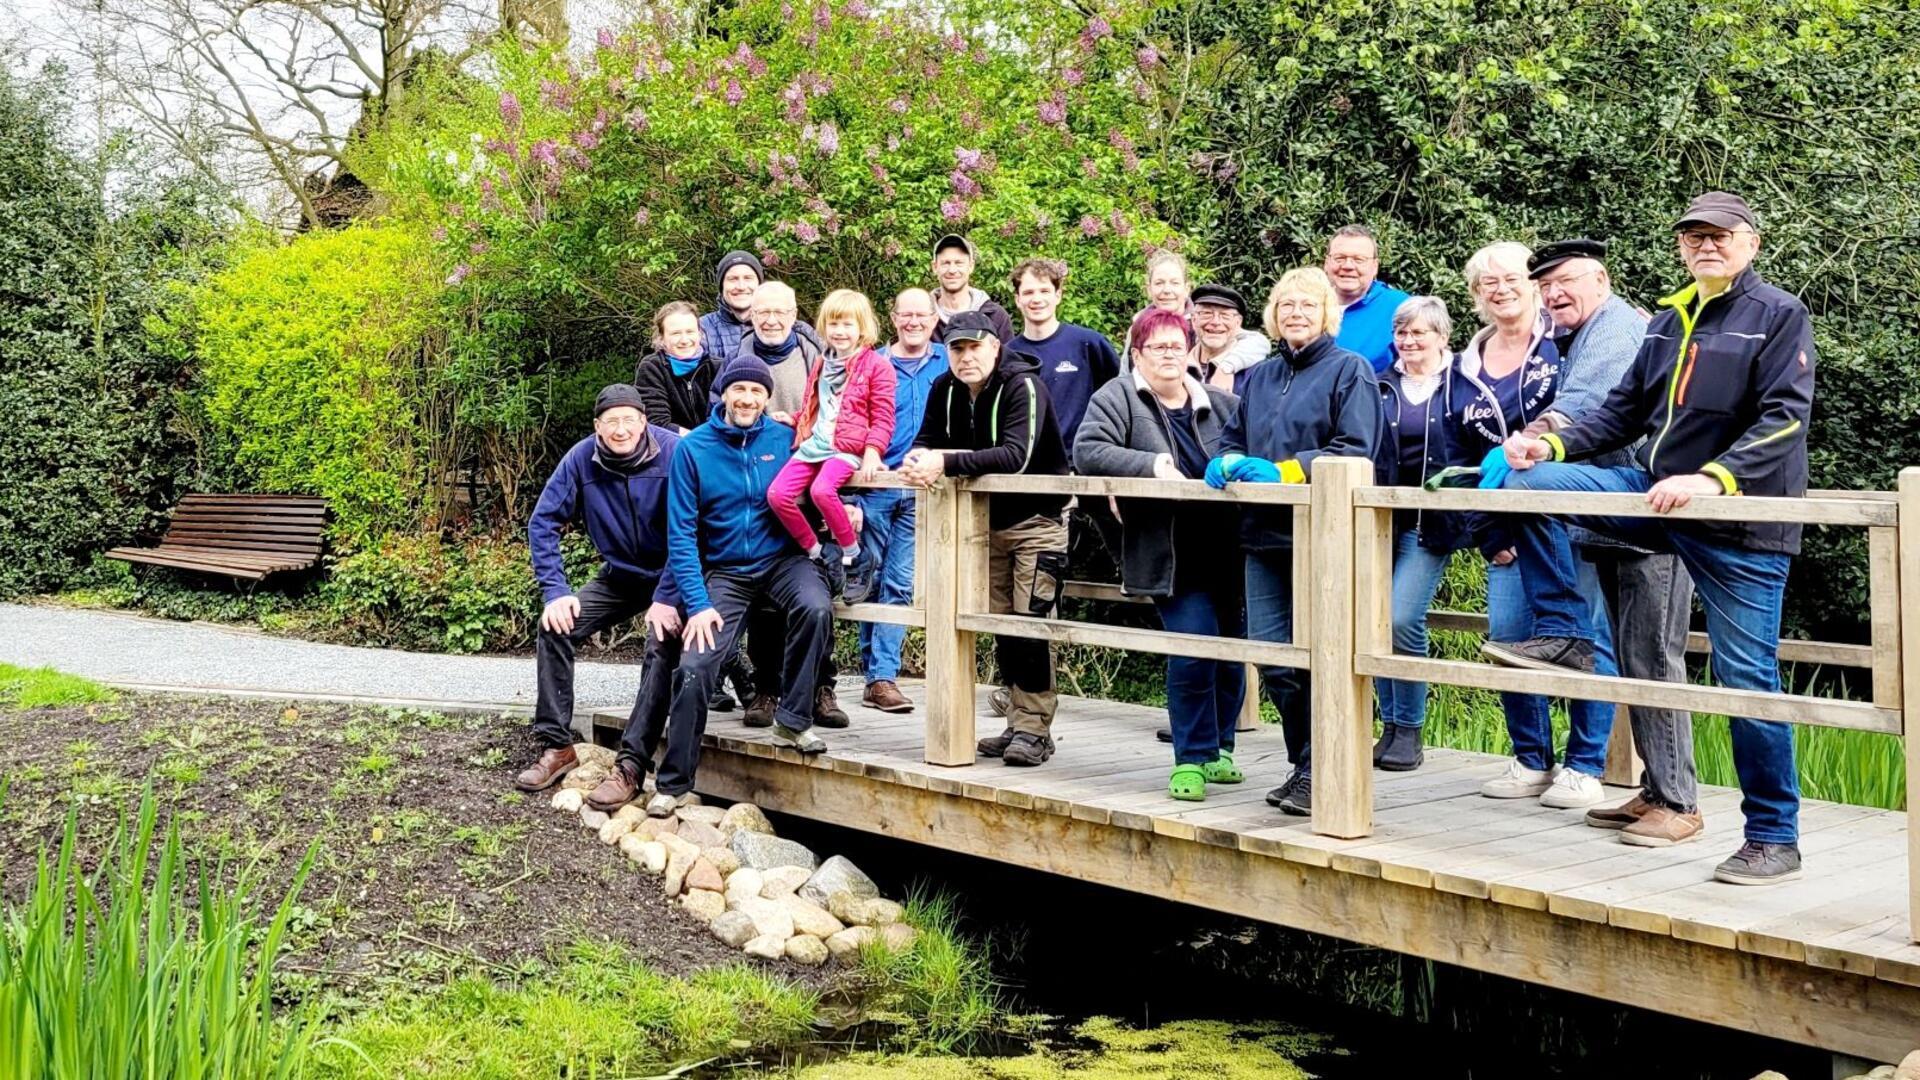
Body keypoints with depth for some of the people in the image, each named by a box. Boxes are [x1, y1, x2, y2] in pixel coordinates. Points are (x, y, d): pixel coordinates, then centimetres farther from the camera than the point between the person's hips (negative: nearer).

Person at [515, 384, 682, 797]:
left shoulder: (672, 453, -23)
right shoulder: (582, 459, -11)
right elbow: (543, 522, -6)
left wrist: (666, 599, -29)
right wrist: (555, 591, -15)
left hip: (670, 576, -4)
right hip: (619, 575, 5)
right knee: (554, 627, -11)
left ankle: (631, 765, -25)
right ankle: (556, 747, -1)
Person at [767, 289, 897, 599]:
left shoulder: (876, 365, 1)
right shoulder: (821, 365, 22)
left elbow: (882, 417, -4)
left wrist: (871, 454, -15)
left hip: (848, 447, -7)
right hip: (813, 444, 7)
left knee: (821, 489, -34)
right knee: (777, 494, -15)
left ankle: (852, 554, -14)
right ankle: (817, 553, -1)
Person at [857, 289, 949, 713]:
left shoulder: (947, 362, 8)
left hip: (922, 491, 0)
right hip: (874, 485, 0)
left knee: (900, 584, -2)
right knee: (872, 579, 4)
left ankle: (881, 677, 0)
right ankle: (876, 673, 10)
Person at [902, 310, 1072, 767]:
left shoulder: (1023, 386, -22)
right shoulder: (946, 389, -1)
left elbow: (1015, 455, -35)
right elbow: (927, 441, -2)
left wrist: (946, 463, -42)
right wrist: (918, 458, -27)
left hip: (1037, 520, -7)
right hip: (989, 521, 7)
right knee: (1002, 626, 8)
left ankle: (1035, 730, -5)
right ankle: (1018, 724, 16)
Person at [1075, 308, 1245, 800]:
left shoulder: (1221, 404, 12)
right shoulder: (1118, 398, 0)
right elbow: (1087, 450, -14)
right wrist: (1150, 462, -22)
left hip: (1226, 552, 5)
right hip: (1171, 558, -5)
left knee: (1231, 651, 10)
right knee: (1194, 649, -15)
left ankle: (1218, 748, 28)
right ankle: (1192, 758, -2)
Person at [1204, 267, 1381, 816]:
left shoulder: (1350, 369, 0)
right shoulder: (1259, 376, 19)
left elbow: (1354, 450, -10)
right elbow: (1232, 436, 23)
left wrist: (1285, 470, -18)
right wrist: (1228, 462, -1)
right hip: (1264, 532, 6)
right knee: (1270, 656, 6)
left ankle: (1320, 772, 5)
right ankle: (1304, 765, 20)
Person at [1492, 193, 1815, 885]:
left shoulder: (1779, 315, -5)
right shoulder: (1669, 320, 13)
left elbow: (1785, 419, -15)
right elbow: (1626, 410, 17)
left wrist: (1713, 478, -29)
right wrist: (1555, 445, 1)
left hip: (1740, 519, -6)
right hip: (1654, 493, 6)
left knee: (1747, 677, -5)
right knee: (1531, 481, -7)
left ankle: (1774, 838, 8)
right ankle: (1561, 637, 0)